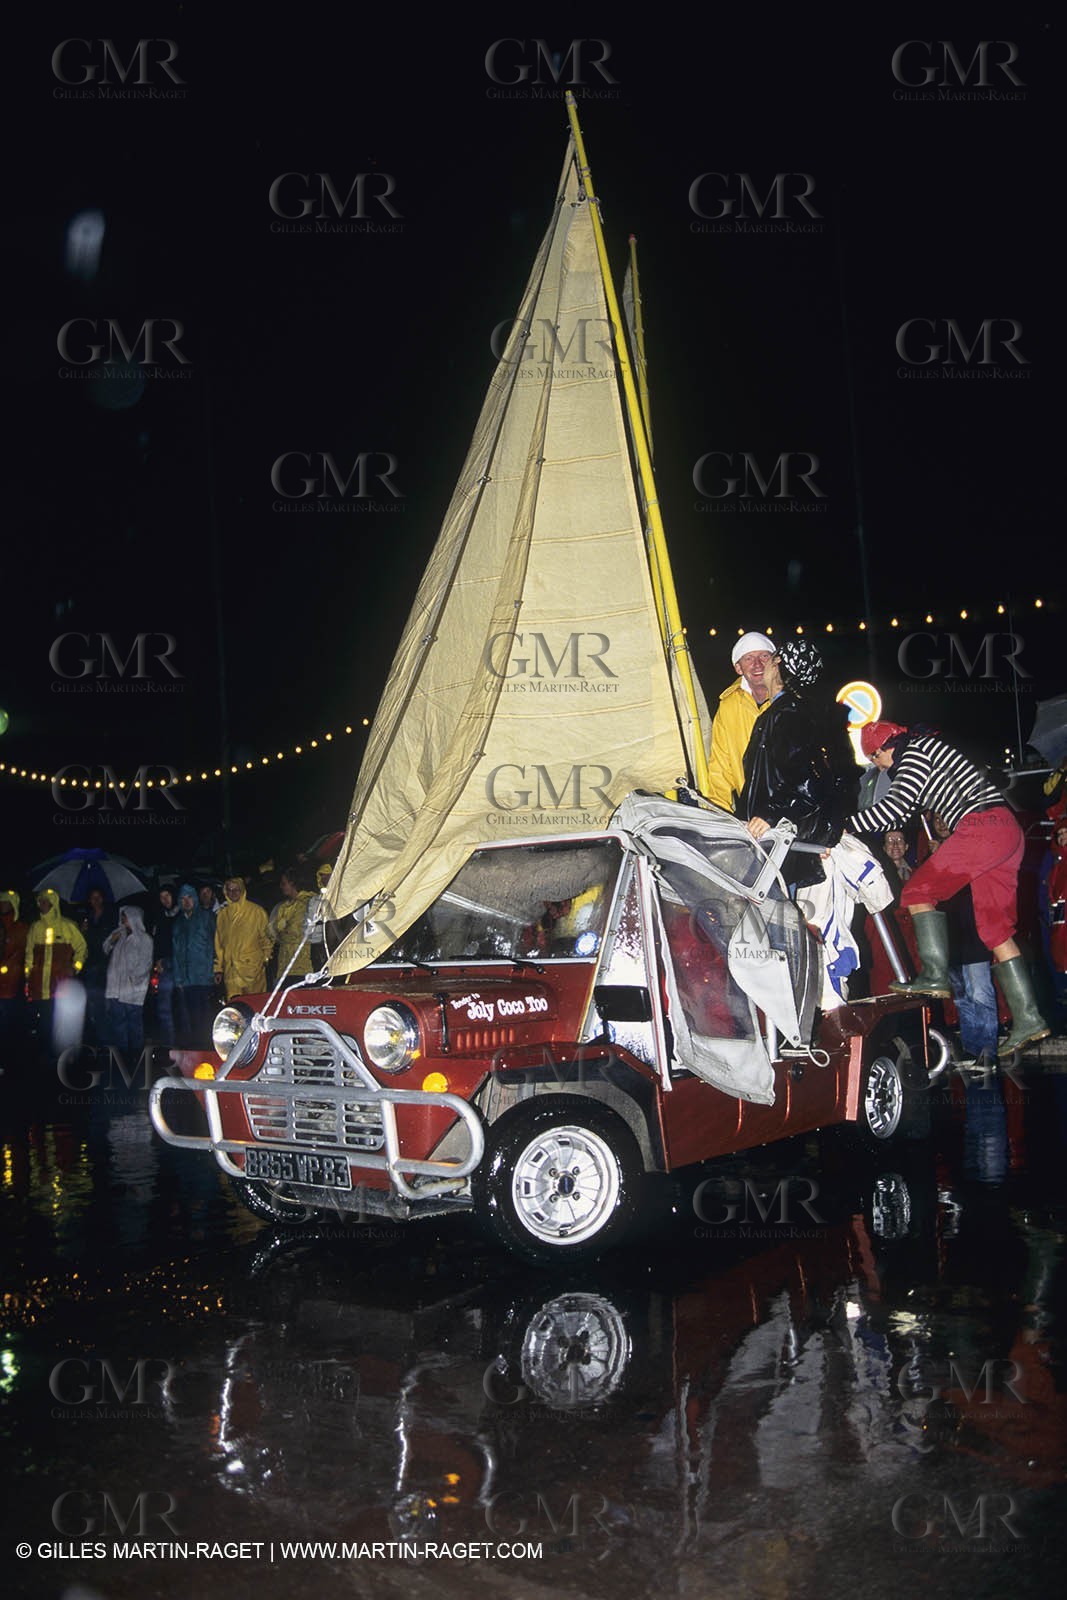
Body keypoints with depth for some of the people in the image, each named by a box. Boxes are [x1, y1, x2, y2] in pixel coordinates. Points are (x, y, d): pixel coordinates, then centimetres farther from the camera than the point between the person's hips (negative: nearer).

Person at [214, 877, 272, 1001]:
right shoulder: (222, 915, 15)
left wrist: (266, 957, -3)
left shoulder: (256, 911, 5)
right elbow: (218, 943, 18)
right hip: (231, 970, 3)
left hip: (253, 968, -3)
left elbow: (266, 937, 8)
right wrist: (218, 968, 15)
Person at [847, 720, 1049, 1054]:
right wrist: (855, 831, 23)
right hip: (1007, 830, 10)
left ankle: (934, 976, -10)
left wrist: (846, 824, -9)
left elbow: (895, 806, -13)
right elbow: (900, 814, 30)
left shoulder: (916, 750, -2)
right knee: (996, 929, 7)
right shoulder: (922, 755, 28)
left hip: (981, 825, -10)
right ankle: (1027, 1018, 4)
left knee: (918, 891, -5)